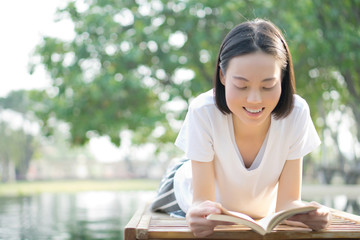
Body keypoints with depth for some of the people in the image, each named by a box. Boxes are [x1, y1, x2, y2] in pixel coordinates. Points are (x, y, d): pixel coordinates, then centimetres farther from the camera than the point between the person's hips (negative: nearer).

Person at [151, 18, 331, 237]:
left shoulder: (296, 113, -28)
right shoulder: (203, 112, -32)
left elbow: (287, 202, -23)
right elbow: (201, 198, -30)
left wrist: (305, 212, -48)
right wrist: (198, 212, -55)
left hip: (263, 215, 0)